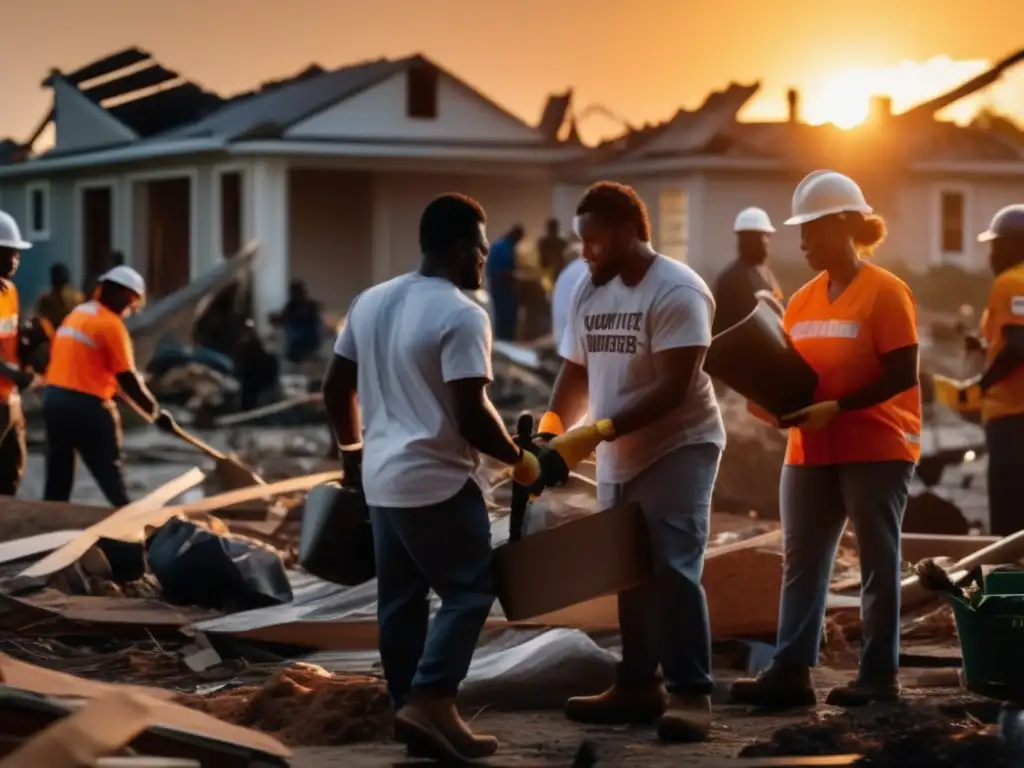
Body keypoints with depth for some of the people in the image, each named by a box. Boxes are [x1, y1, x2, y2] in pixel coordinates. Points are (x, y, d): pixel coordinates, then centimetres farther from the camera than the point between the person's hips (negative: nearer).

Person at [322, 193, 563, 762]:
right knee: (469, 591, -1)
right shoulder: (461, 315, -17)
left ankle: (411, 712, 15)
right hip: (438, 481, -8)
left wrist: (353, 450, 28)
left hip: (382, 477, 8)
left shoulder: (370, 302, 9)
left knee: (400, 600, 12)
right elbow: (472, 415, -21)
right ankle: (429, 702, -12)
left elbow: (336, 389, 15)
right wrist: (524, 463, -9)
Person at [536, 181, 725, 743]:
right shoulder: (589, 292, 6)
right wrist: (551, 428, -8)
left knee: (672, 570, -15)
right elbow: (576, 373, 10)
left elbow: (674, 387, -24)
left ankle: (691, 693, -12)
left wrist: (600, 430, -29)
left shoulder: (676, 291, -18)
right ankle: (638, 684, 21)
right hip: (619, 457, 8)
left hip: (677, 448, -8)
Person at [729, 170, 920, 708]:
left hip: (875, 449, -7)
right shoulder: (802, 299, 10)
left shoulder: (884, 292, -10)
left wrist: (836, 408, -22)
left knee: (878, 562, 2)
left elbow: (901, 375, -15)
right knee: (800, 561, 2)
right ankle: (791, 671, 2)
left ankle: (879, 675, 6)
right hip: (810, 451, 7)